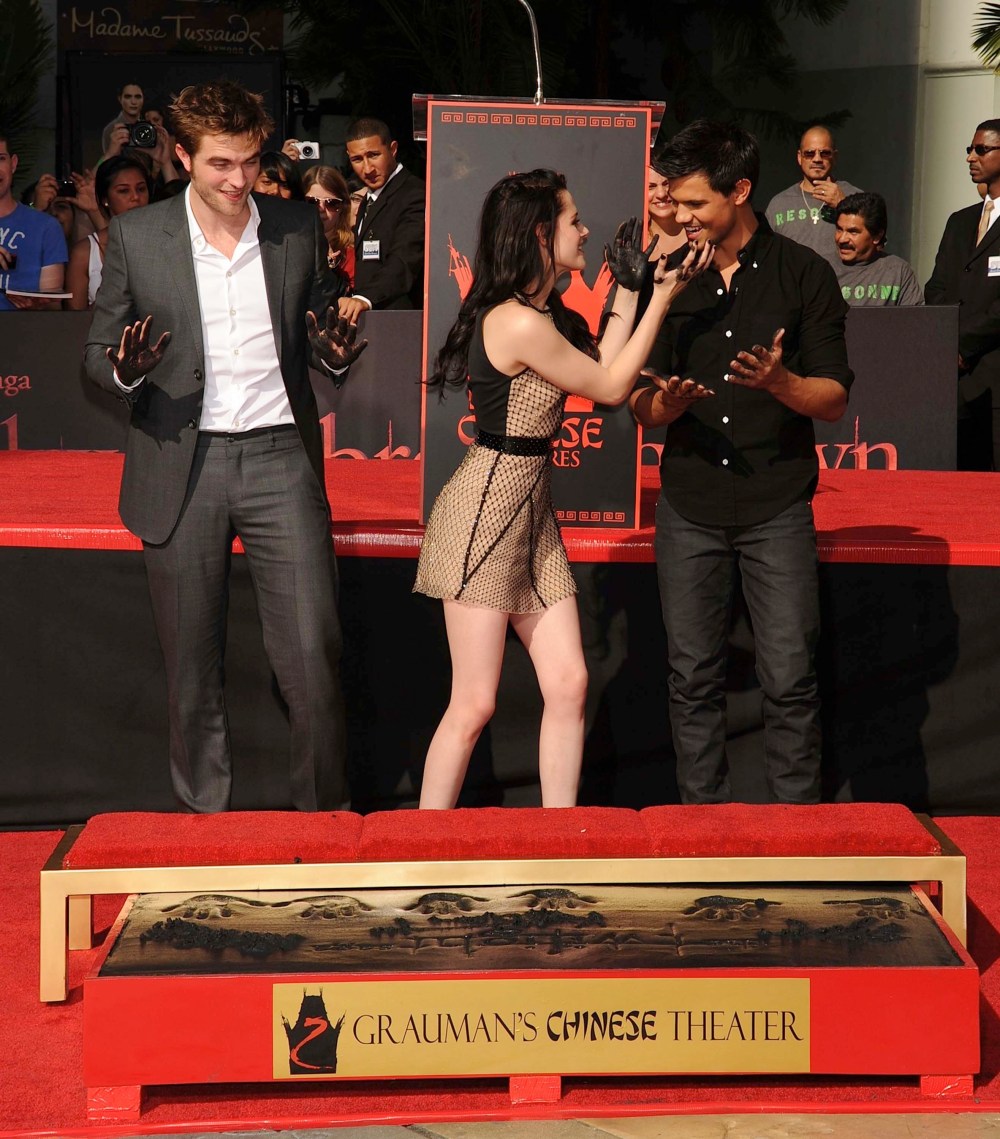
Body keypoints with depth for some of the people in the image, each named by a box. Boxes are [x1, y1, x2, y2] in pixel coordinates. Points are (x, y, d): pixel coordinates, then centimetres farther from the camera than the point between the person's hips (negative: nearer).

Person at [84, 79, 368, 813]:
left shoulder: (300, 229, 6)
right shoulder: (136, 236, 2)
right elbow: (99, 352, 7)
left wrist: (338, 349, -8)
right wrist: (126, 369, -16)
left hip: (280, 457, 1)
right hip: (181, 466, 0)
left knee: (313, 654, -4)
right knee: (192, 667, 7)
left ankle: (325, 815, 12)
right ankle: (204, 820, 21)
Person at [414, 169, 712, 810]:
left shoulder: (544, 313, 11)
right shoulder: (520, 323, -19)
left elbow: (601, 371, 13)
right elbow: (611, 388, -8)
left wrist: (628, 293, 15)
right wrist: (663, 297, -3)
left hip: (533, 515, 10)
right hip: (486, 512, -9)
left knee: (568, 685, 5)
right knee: (474, 705, -4)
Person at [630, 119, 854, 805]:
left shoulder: (803, 274, 1)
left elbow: (834, 400, -1)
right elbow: (642, 407, 8)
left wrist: (781, 382, -22)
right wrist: (666, 402, -15)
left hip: (777, 508, -2)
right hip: (689, 508, 3)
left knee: (791, 680, -4)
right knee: (694, 679, 6)